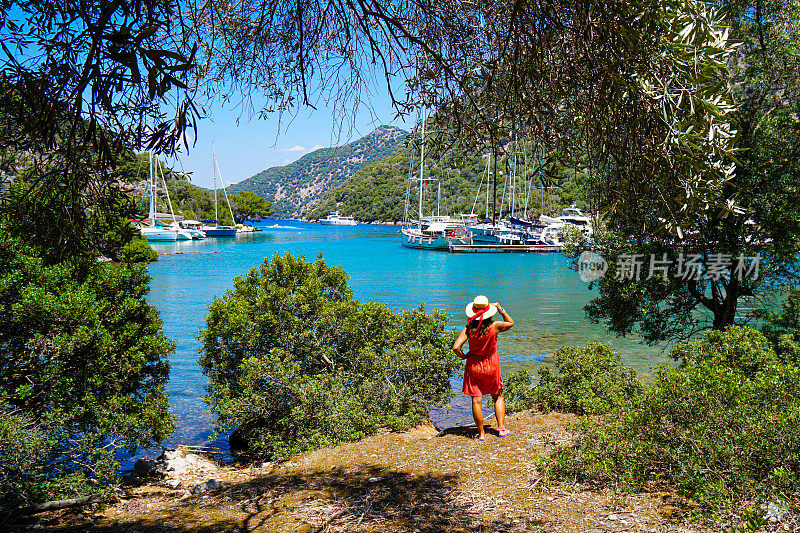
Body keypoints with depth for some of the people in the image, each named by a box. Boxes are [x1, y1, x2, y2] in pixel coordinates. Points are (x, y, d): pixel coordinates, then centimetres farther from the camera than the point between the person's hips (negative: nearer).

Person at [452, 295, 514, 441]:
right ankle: (501, 429, 19)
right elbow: (510, 323, 5)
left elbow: (456, 347, -20)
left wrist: (463, 356, -2)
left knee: (476, 400, 5)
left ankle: (481, 434, 11)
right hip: (491, 366, 0)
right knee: (498, 397, 19)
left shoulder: (468, 328, -15)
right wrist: (500, 308, 6)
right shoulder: (494, 326, -16)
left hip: (474, 365, 0)